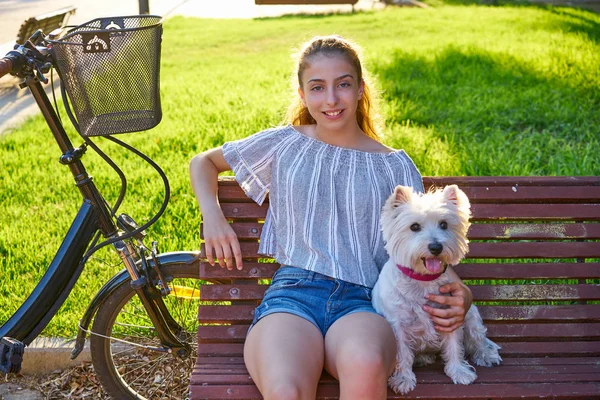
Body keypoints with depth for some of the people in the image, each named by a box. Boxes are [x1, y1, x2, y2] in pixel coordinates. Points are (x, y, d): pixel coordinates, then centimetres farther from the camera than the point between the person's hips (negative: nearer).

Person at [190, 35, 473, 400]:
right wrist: (214, 218, 10)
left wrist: (459, 292, -4)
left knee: (365, 364, -39)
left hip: (362, 300, 0)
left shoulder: (396, 166, 16)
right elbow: (203, 163, 29)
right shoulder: (284, 144, 17)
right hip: (292, 290, 0)